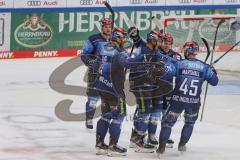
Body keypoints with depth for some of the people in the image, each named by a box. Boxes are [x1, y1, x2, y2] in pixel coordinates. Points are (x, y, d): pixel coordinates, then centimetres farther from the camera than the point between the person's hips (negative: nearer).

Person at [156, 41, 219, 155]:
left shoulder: (179, 64, -5)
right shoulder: (204, 67, 1)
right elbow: (214, 81, 9)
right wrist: (213, 71, 27)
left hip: (177, 100, -1)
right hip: (194, 102, 2)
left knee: (168, 122, 10)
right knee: (190, 122, 26)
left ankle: (162, 146, 2)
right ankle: (182, 144, 21)